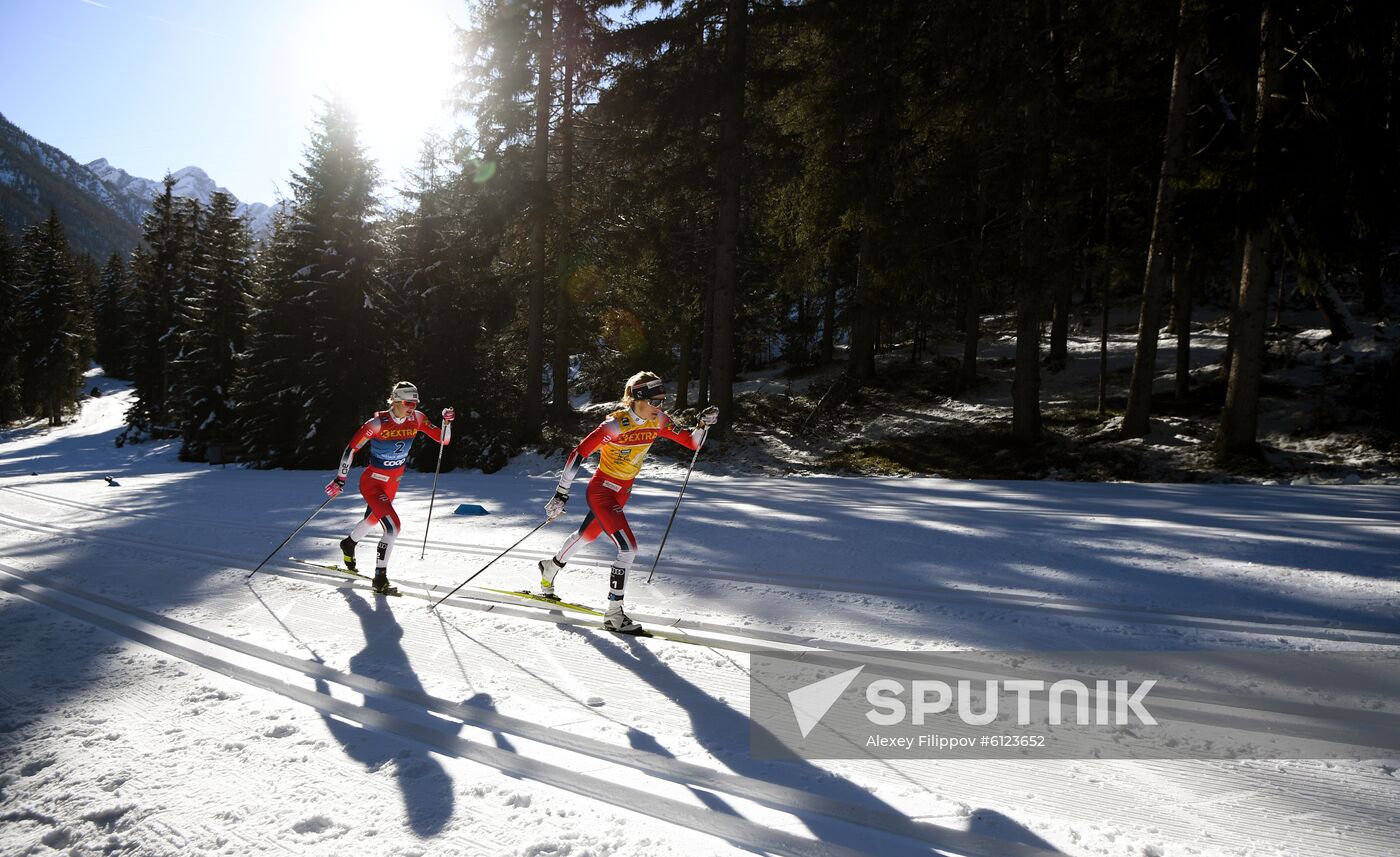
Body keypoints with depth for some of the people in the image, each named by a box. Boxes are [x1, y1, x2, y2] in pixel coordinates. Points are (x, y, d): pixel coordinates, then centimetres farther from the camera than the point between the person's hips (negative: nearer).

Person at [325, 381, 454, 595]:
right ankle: (380, 578, -9)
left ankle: (348, 544, 60)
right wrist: (340, 479, -13)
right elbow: (351, 449, -15)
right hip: (372, 482, -7)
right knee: (392, 526, -21)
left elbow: (443, 440, -7)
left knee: (372, 520, 29)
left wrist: (447, 421, -25)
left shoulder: (416, 419, -9)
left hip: (393, 483, 7)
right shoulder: (378, 423, -23)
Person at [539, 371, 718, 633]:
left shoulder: (658, 422, -8)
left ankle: (550, 567, 54)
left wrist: (704, 424, -23)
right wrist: (561, 494, -21)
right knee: (629, 549, -18)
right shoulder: (615, 425, -26)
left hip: (622, 493, 7)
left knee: (586, 536, 27)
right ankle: (614, 614, -7)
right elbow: (577, 455, -22)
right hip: (601, 490, -7)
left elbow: (691, 443, -3)